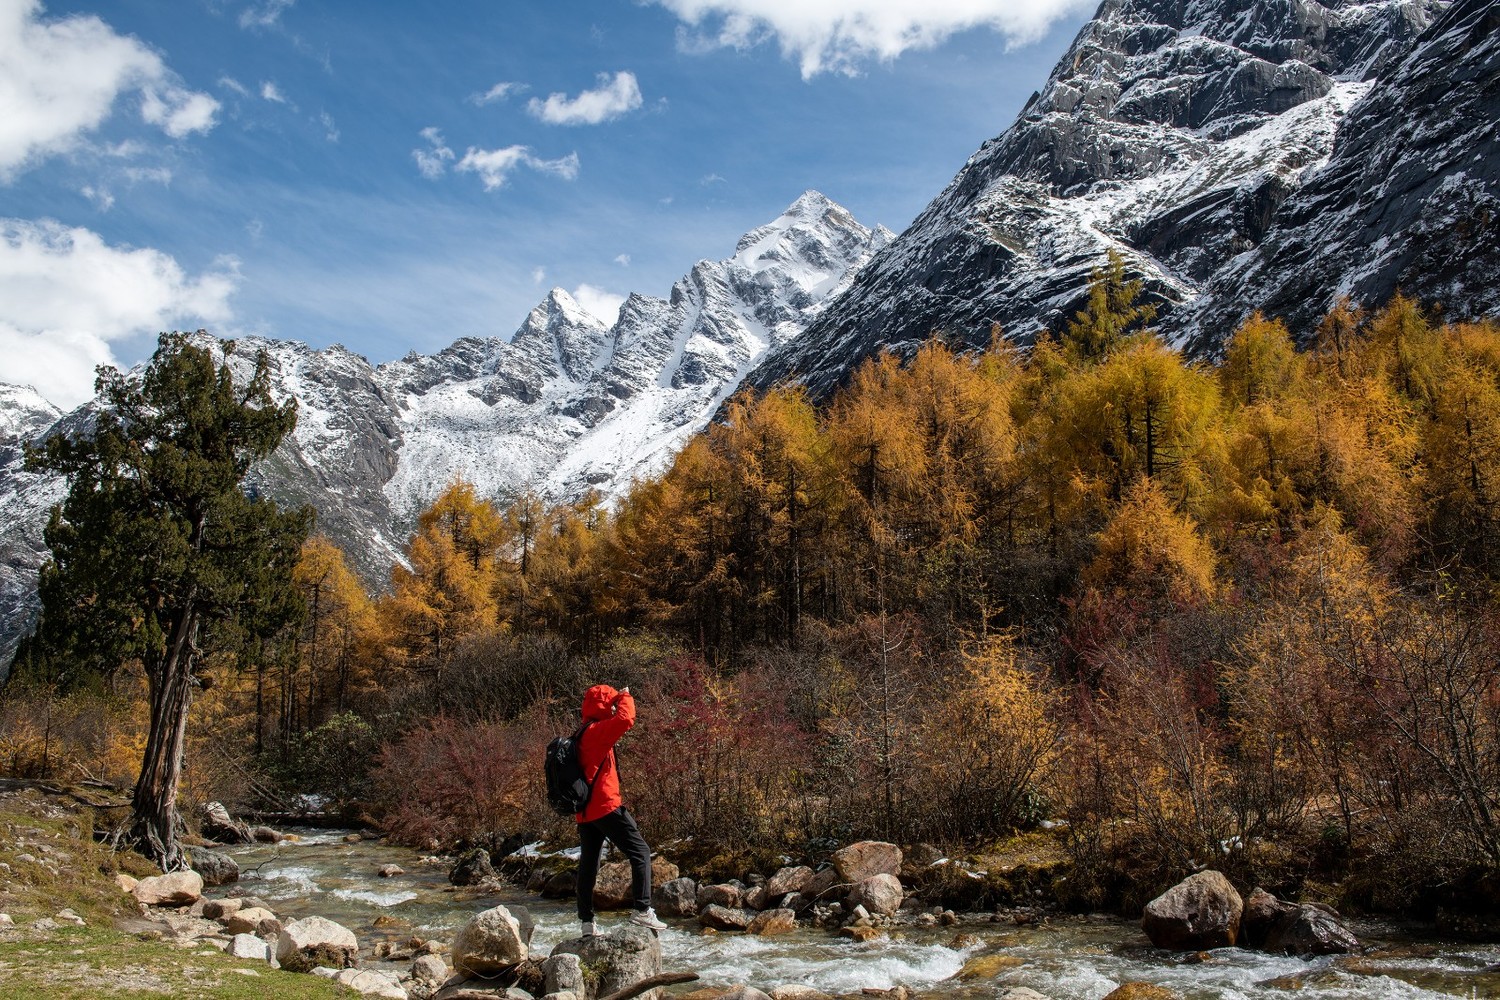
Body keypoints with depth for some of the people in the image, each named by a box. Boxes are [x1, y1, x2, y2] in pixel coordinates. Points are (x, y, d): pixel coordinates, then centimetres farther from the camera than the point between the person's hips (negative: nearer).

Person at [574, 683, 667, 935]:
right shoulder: (597, 731, -12)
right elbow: (626, 719, -26)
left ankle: (587, 923, 15)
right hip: (605, 807, -10)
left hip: (585, 810, 10)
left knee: (588, 864, 12)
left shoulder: (582, 734, 16)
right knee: (640, 852, -5)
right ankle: (642, 910, -12)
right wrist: (625, 697, -11)